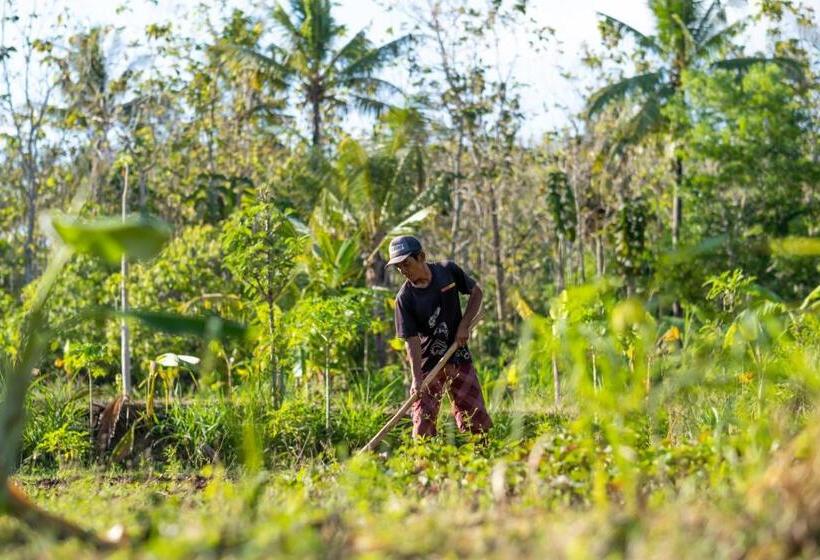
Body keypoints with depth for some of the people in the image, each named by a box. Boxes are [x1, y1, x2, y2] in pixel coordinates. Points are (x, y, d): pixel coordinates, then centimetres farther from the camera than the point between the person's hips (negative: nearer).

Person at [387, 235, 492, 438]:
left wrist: (464, 326, -2)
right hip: (427, 364, -2)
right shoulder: (404, 298, -11)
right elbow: (411, 340, -14)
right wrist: (416, 379, -23)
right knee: (423, 425, -10)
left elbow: (477, 292, 10)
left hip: (459, 359, 2)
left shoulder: (448, 271, -5)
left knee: (479, 423, -2)